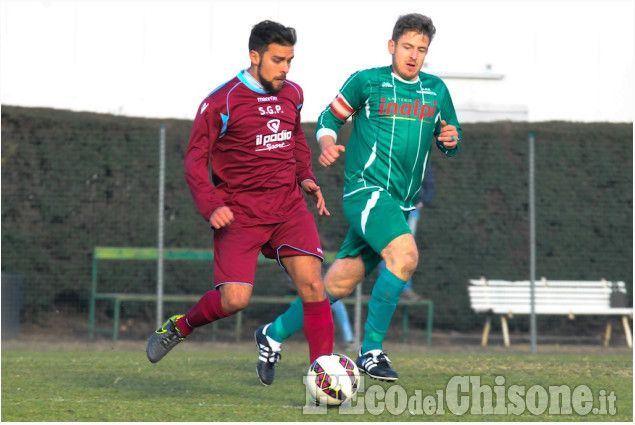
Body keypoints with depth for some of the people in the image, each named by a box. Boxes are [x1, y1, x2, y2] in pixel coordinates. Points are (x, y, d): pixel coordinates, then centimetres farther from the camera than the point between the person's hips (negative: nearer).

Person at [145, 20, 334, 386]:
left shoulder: (292, 95, 10)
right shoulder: (221, 103, -8)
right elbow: (195, 159, -5)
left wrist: (305, 177, 11)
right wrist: (211, 206, -19)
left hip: (288, 206, 4)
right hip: (240, 212, -4)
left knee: (312, 282, -14)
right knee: (234, 300, -13)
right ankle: (179, 327, 18)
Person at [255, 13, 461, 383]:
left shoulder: (436, 90, 13)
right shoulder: (366, 81, 0)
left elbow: (450, 140, 22)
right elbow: (329, 119, 9)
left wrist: (450, 139, -2)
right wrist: (327, 145, -12)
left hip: (400, 202, 6)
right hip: (366, 189, -6)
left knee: (340, 283, 7)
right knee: (404, 253, -29)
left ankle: (276, 333, 26)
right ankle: (371, 350, -21)